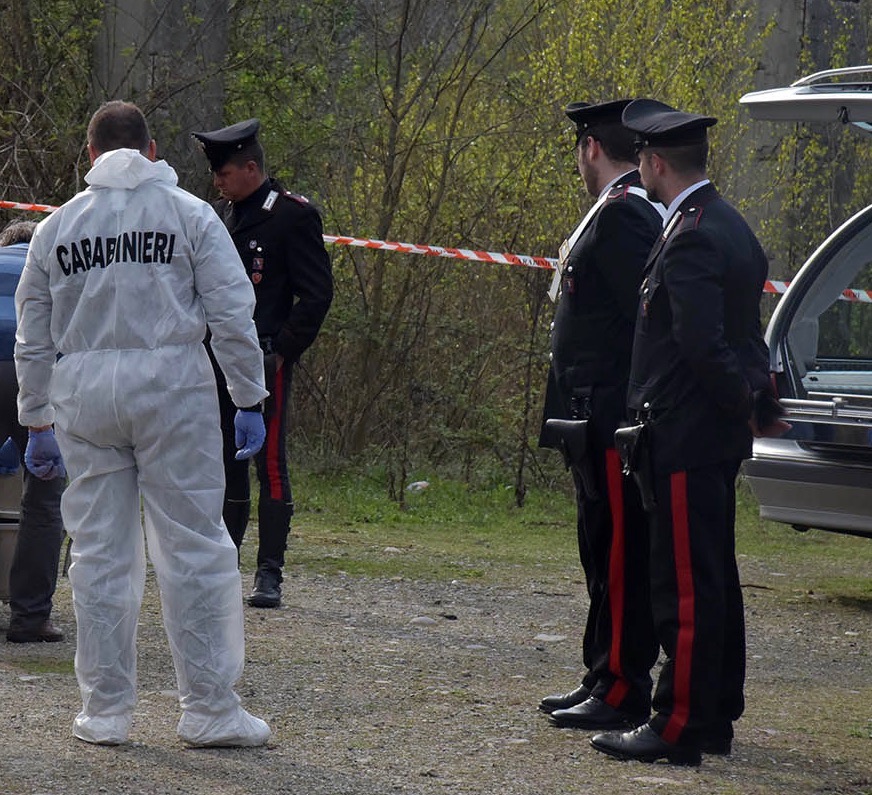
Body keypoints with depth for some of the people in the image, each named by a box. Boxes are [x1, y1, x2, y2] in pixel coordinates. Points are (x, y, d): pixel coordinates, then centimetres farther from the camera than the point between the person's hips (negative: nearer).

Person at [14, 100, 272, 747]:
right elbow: (232, 314, -3)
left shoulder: (56, 227, 12)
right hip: (172, 387, -3)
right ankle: (209, 709, 1)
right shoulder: (189, 213, 3)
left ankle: (105, 711, 11)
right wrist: (250, 399, 1)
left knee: (101, 554, 8)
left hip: (81, 395, 3)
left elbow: (33, 339, 15)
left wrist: (37, 423, 21)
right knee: (194, 548, 0)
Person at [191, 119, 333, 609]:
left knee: (270, 462, -7)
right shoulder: (223, 214, 16)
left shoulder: (293, 215, -6)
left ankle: (270, 573, -5)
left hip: (265, 361, -7)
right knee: (225, 463, 9)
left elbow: (318, 292, -8)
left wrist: (283, 350, -12)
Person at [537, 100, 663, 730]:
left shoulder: (622, 214, -16)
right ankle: (604, 680, 22)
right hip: (604, 419, 11)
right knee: (606, 553, 15)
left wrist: (609, 410, -21)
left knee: (620, 554, -6)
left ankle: (623, 691, -3)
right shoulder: (629, 209, 17)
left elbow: (643, 316, -22)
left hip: (610, 418, -11)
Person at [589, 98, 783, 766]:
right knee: (714, 580, 15)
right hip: (719, 435, 10)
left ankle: (678, 729, -4)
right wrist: (759, 392, 10)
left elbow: (701, 343, -23)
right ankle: (716, 717, 23)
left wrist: (745, 401, -12)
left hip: (688, 436, -10)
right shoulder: (728, 224, 15)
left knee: (686, 587, -7)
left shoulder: (690, 238, -18)